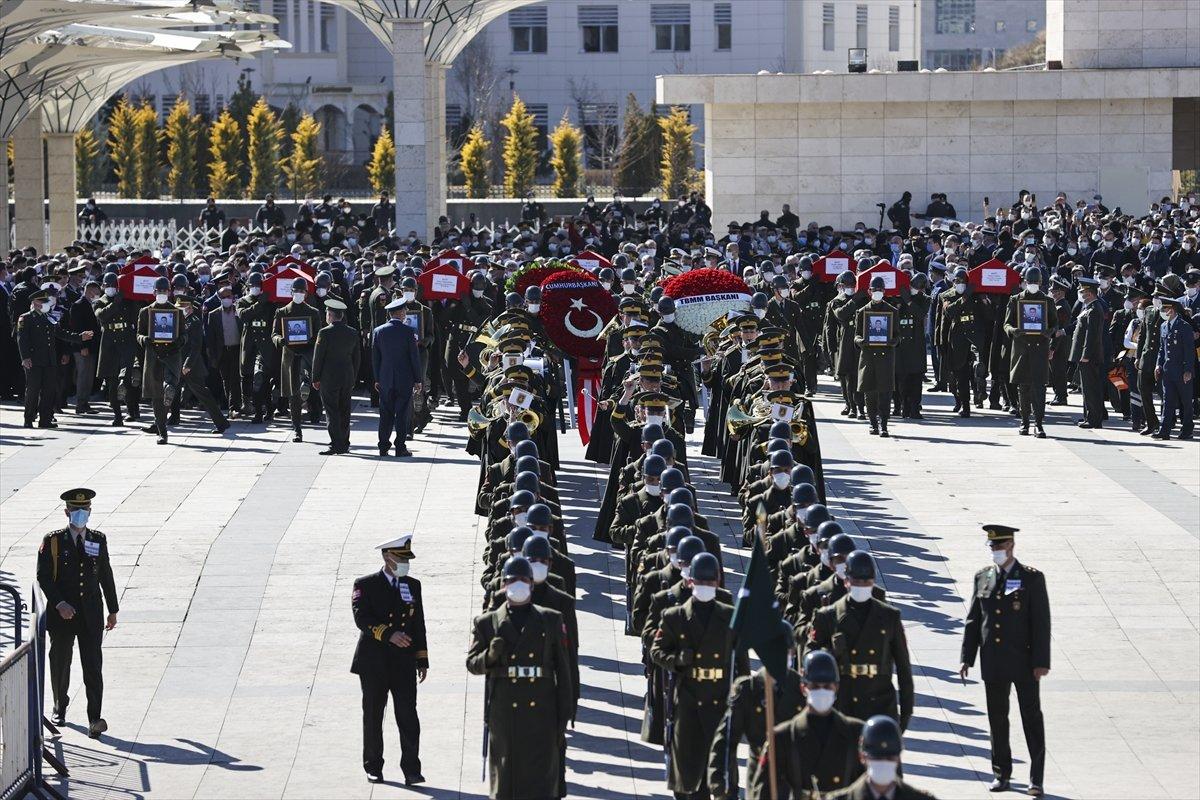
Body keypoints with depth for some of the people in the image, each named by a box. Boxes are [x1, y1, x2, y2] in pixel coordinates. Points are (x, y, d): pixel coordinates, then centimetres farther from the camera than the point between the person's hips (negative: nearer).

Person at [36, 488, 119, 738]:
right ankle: (60, 708, 35)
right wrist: (59, 604, -18)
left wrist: (113, 611, 15)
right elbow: (43, 577, -6)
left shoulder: (98, 540, 7)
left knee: (93, 666, -8)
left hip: (91, 614, 1)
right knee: (60, 663, 12)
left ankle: (95, 719, -14)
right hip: (62, 614, -1)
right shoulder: (52, 541, -1)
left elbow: (106, 577, 13)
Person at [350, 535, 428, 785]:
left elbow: (418, 624, 14)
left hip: (404, 663, 2)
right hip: (374, 663, -2)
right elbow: (362, 619, -15)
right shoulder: (365, 585, -1)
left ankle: (411, 770, -7)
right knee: (373, 717, 7)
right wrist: (389, 635, -27)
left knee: (408, 717, -7)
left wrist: (422, 660, 10)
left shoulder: (413, 586, 12)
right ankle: (373, 767, 18)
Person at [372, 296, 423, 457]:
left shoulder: (378, 331, 0)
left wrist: (377, 379, 12)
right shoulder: (408, 332, -9)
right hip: (405, 380, -3)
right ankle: (400, 448, 2)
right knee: (402, 415, 2)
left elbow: (375, 357, 5)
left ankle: (383, 447, 8)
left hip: (385, 380, 3)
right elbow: (415, 357, -7)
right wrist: (417, 380, 1)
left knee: (386, 415, 8)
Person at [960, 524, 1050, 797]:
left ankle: (1036, 778, 5)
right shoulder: (983, 578, 6)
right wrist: (967, 658, 4)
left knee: (1032, 718, 1)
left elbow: (1041, 623, -8)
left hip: (1024, 661, -4)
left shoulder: (1032, 578, -6)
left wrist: (1041, 662, -13)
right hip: (993, 662, 4)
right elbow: (973, 620, 9)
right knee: (997, 718, 10)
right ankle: (1001, 773, 21)